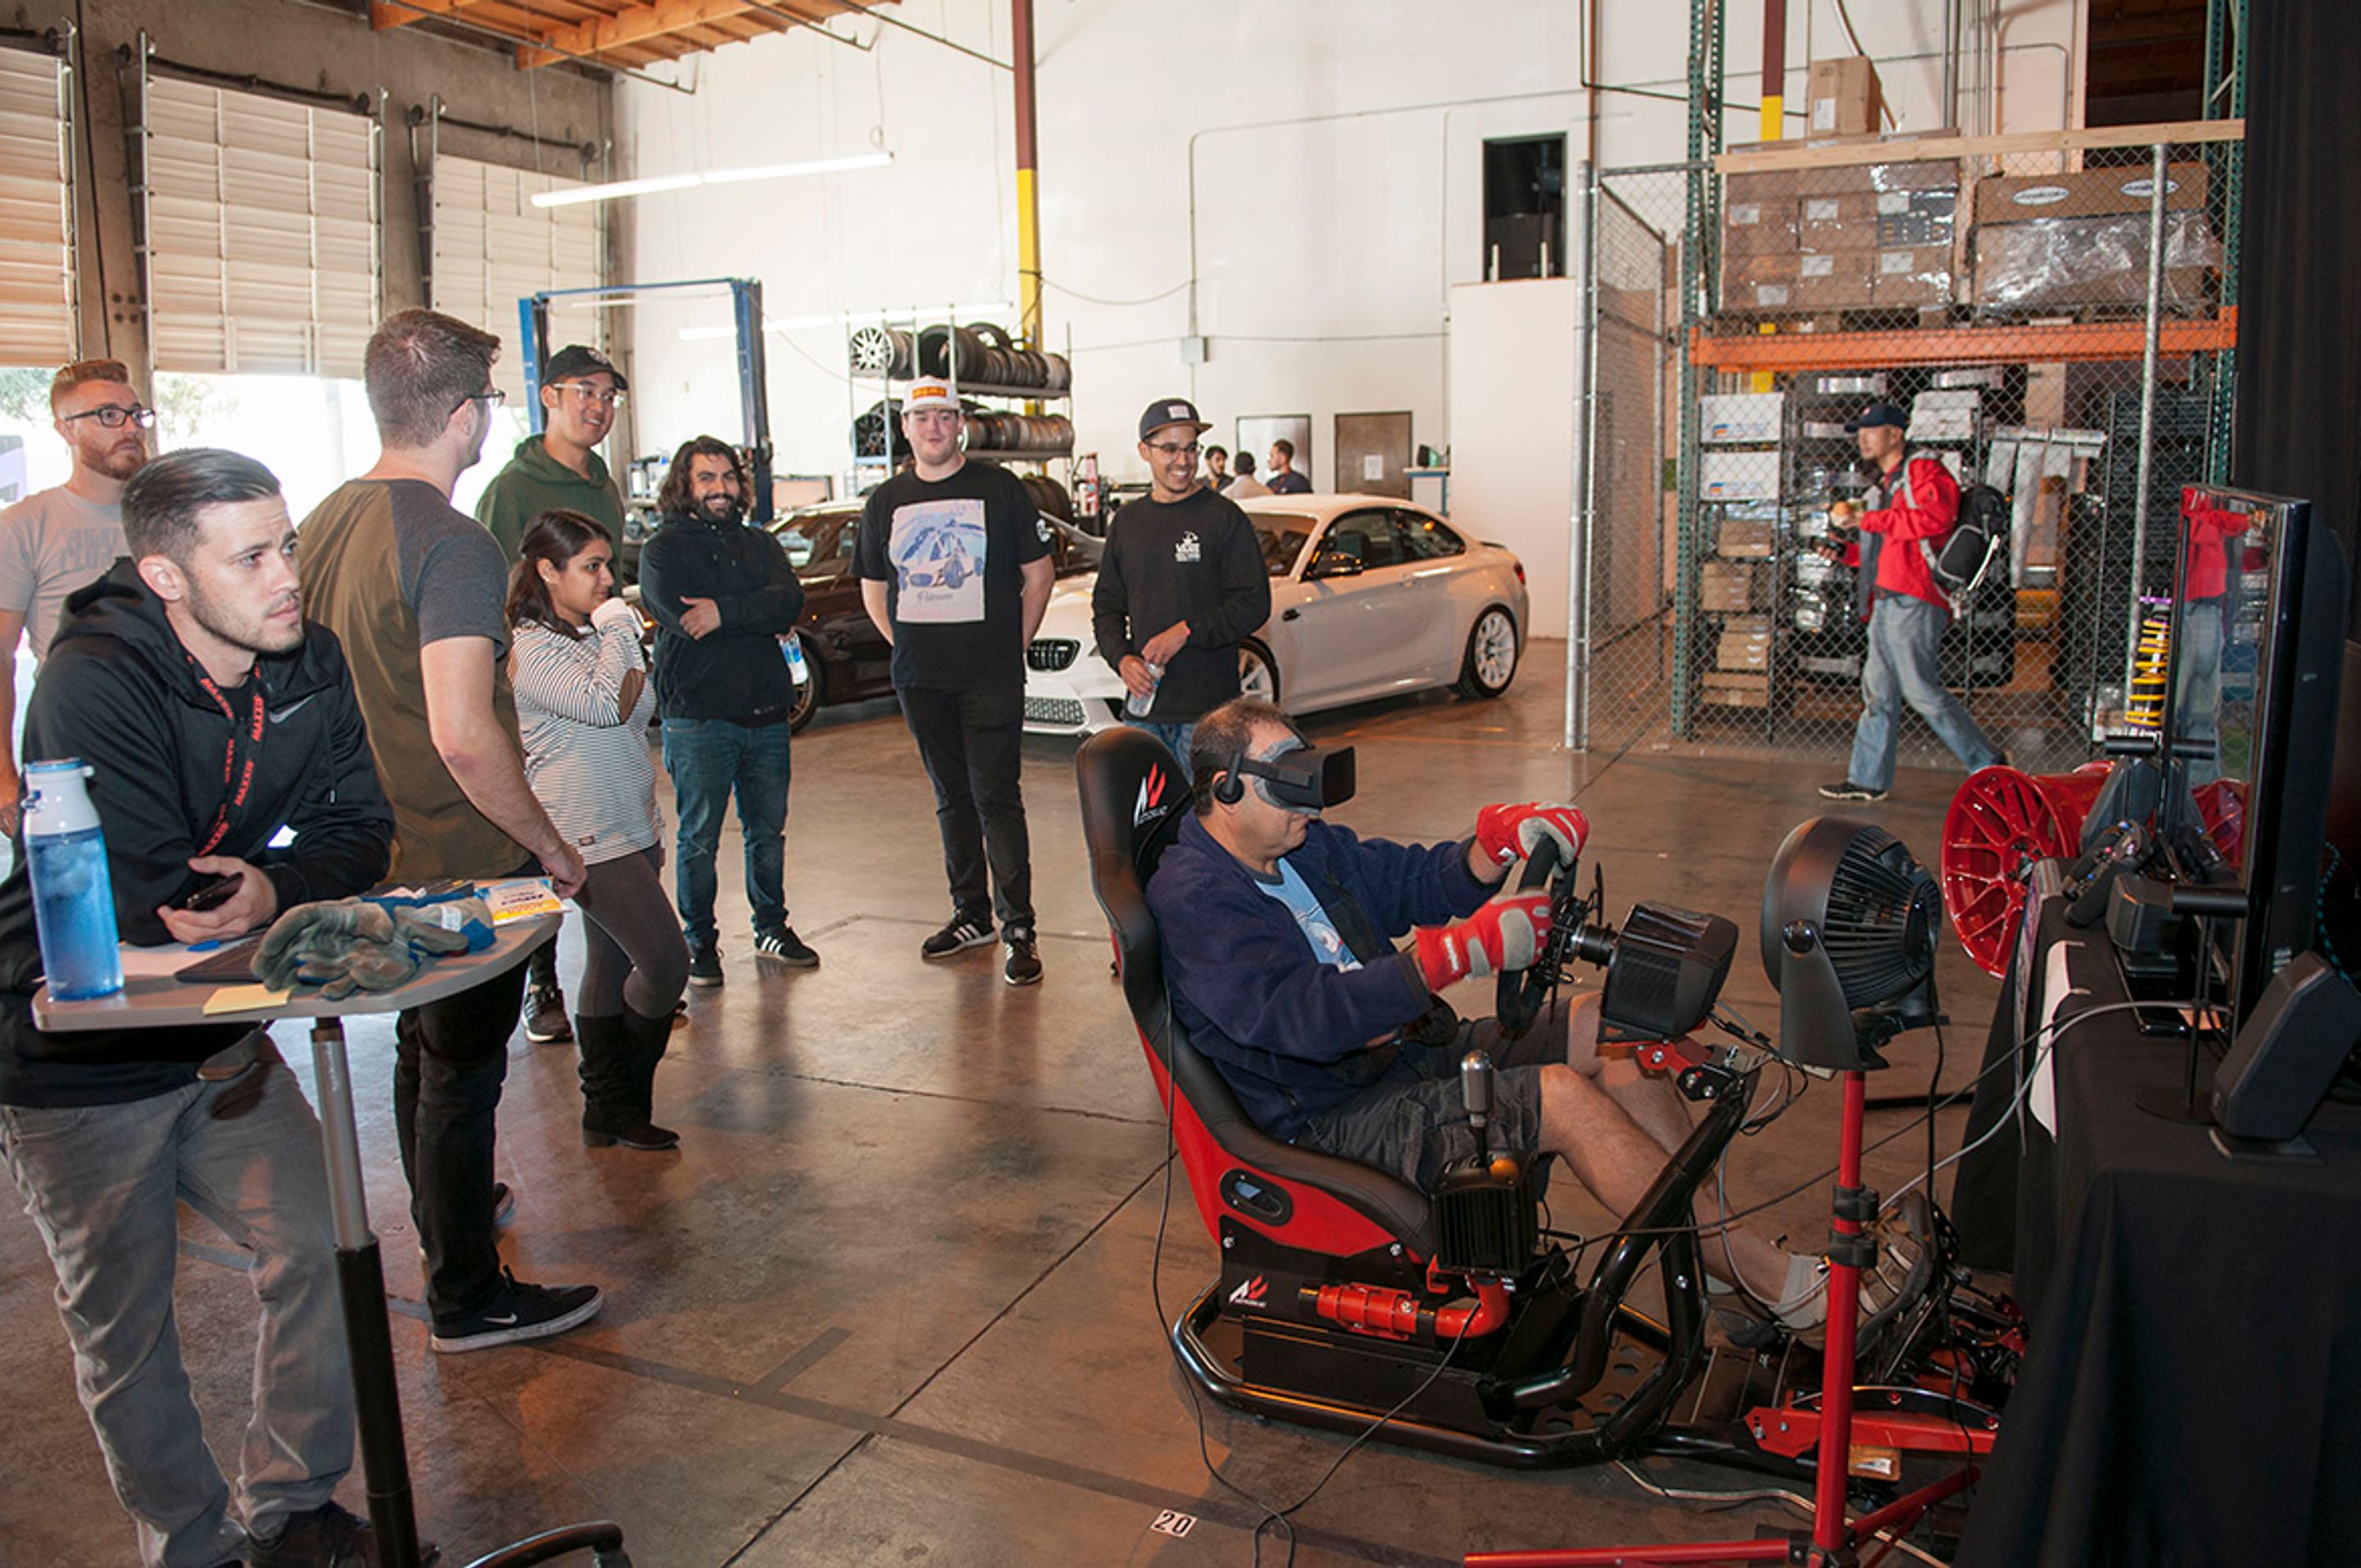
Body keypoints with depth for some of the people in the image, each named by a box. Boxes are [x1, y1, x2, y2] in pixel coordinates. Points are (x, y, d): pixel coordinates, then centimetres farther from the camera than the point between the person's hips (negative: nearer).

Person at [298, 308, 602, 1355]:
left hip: (381, 851, 9)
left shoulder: (327, 522, 4)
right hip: (463, 863, -9)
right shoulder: (453, 548, -23)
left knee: (421, 1050, 25)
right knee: (463, 1071, 4)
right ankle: (468, 1299, 18)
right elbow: (464, 737, -30)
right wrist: (552, 845, -18)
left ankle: (442, 1216, 46)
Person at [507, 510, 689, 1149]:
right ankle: (623, 1102, 5)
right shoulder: (532, 650, -13)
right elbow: (602, 705, -25)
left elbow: (632, 709, 21)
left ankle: (607, 1111, 21)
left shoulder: (594, 636, 16)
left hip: (629, 830, 9)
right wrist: (618, 635, -12)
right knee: (665, 962, -12)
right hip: (586, 839, -9)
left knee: (613, 966, 13)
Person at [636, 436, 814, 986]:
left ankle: (771, 928, 26)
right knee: (700, 839, 1)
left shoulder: (760, 543, 15)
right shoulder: (663, 549, 2)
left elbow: (790, 600, -5)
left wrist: (726, 611, -17)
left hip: (767, 713, 4)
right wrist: (761, 620, -8)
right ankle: (699, 942, 13)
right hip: (697, 718, -4)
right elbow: (686, 621, -15)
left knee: (768, 830, 11)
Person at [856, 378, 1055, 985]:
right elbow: (873, 588, 20)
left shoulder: (999, 490, 1)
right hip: (920, 681, 4)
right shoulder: (886, 502, 11)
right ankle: (970, 913, 23)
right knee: (951, 798, 12)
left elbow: (1039, 573, 5)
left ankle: (1018, 927, -2)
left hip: (991, 678, -4)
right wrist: (906, 645, 9)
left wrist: (1015, 645, 1)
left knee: (997, 798, -7)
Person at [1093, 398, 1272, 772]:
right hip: (1144, 706, 4)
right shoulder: (1127, 522, 13)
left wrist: (1186, 632, -17)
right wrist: (1122, 658, -3)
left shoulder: (1224, 517, -1)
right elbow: (1106, 606, 16)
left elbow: (1254, 604, -6)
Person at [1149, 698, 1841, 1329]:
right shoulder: (1193, 900, -17)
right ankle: (1774, 1281, -13)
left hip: (1408, 1050, 9)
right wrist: (1463, 952, -37)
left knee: (1604, 1035, -3)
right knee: (1562, 1097, -23)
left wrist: (1502, 841, -9)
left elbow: (1413, 880, 14)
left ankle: (1715, 1258, 0)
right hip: (1337, 1118, -9)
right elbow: (1301, 1015, -30)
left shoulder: (1305, 844, 11)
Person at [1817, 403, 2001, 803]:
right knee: (1878, 690, 9)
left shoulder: (1924, 470, -3)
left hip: (1913, 600, -9)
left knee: (1922, 690, -10)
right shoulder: (1884, 486, 26)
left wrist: (1866, 518, -17)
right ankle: (1868, 778, 13)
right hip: (1886, 603, 9)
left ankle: (1987, 764, 1)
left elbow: (1934, 518, -21)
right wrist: (1845, 552, 14)